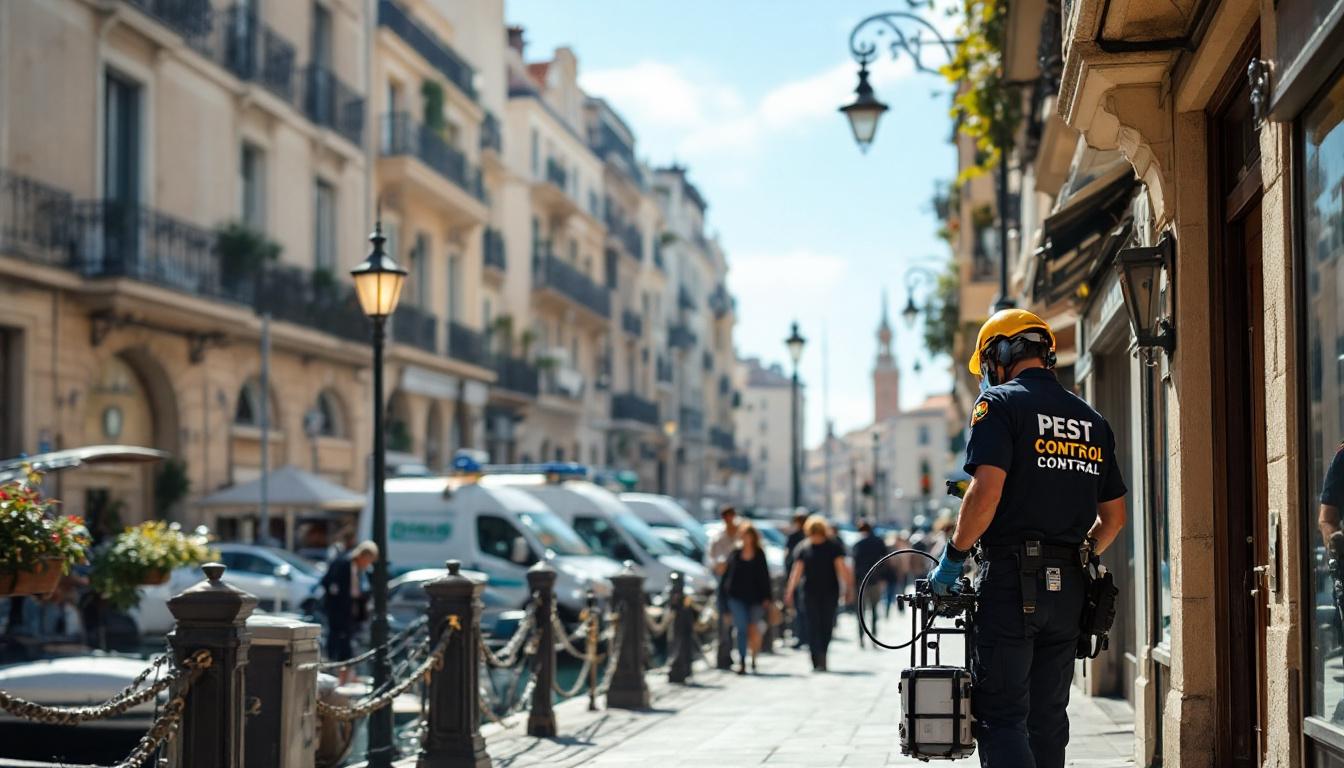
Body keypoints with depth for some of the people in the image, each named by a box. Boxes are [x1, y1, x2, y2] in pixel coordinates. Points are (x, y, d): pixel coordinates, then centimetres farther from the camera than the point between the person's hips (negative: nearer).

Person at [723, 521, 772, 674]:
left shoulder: (759, 554, 1)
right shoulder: (735, 554, 3)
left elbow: (765, 576, 1)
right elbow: (727, 574, 7)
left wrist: (766, 597, -4)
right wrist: (726, 592, 2)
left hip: (755, 597, 0)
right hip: (737, 597, 0)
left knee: (754, 629, 7)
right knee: (742, 629, -7)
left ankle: (754, 659, 26)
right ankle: (741, 662, -6)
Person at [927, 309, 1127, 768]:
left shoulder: (1000, 403, -4)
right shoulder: (1092, 420, 16)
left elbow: (986, 492, -17)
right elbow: (1114, 516, 17)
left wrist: (953, 558, -7)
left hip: (1011, 579, -6)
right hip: (1068, 590, 6)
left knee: (1001, 716, -5)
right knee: (1048, 719, 13)